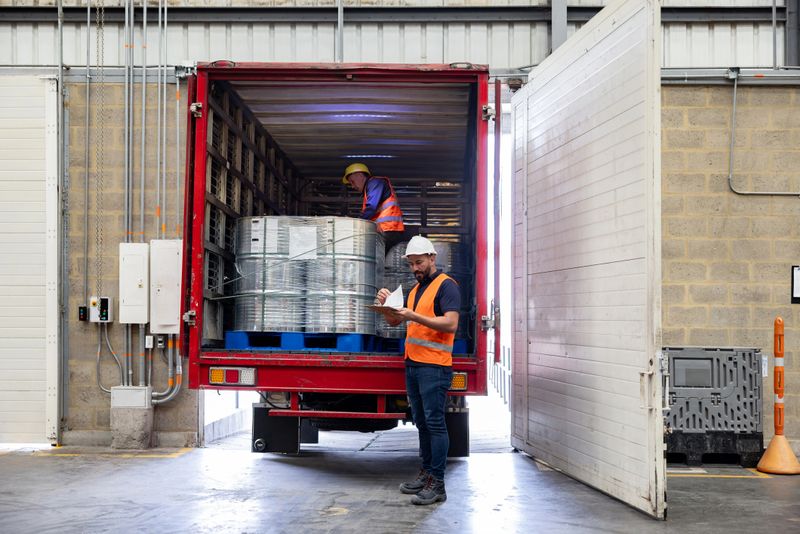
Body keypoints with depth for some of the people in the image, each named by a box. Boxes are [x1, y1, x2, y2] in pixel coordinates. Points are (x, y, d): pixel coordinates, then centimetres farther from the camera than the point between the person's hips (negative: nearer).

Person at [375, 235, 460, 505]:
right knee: (421, 422, 11)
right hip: (413, 364, 8)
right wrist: (387, 304, 1)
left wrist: (414, 316, -23)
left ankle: (437, 484, -6)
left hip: (434, 366, -8)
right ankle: (426, 472, 19)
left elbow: (451, 324, -17)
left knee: (435, 423, -8)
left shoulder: (446, 285, -6)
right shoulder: (416, 289, 21)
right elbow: (394, 321, 22)